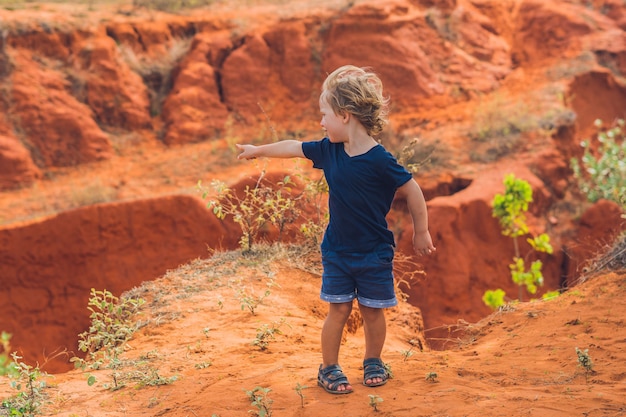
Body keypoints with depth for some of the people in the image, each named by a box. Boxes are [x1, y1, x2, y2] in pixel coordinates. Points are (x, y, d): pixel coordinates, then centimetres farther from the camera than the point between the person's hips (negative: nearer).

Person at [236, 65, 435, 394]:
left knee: (372, 310, 9)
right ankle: (329, 368, 17)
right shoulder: (328, 150, -4)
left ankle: (373, 362, 30)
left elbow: (412, 191, -13)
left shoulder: (379, 160, -21)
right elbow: (293, 147, 12)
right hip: (337, 252, 4)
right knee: (338, 309, 6)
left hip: (374, 253, -4)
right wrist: (258, 151, 24)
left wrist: (421, 233, -5)